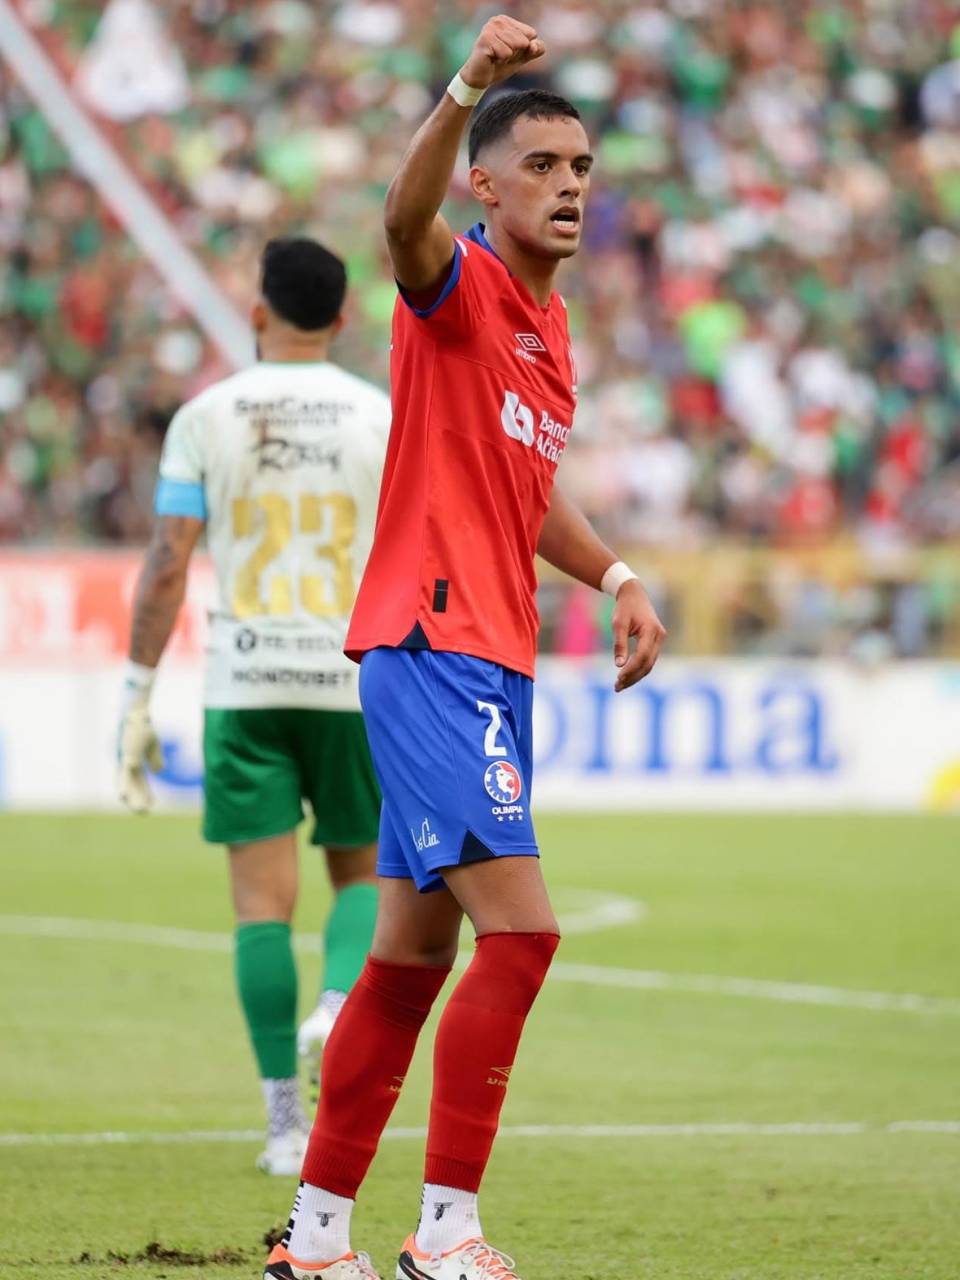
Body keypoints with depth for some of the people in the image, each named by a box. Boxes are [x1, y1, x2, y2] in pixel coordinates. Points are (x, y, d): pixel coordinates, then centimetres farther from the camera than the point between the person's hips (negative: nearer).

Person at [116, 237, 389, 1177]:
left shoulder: (205, 419, 0)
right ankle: (341, 1004, -13)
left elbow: (166, 566, -3)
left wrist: (136, 701, 2)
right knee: (362, 870, 18)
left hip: (243, 683, 0)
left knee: (263, 896, 3)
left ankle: (285, 1124, 0)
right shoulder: (383, 419, 1)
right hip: (355, 679, 0)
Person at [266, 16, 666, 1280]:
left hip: (492, 662, 9)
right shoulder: (460, 287, -9)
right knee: (519, 929, -17)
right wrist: (465, 90, -48)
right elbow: (406, 222, -34)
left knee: (412, 959, 12)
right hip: (431, 647, -9)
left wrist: (616, 576, 19)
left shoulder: (550, 326, 17)